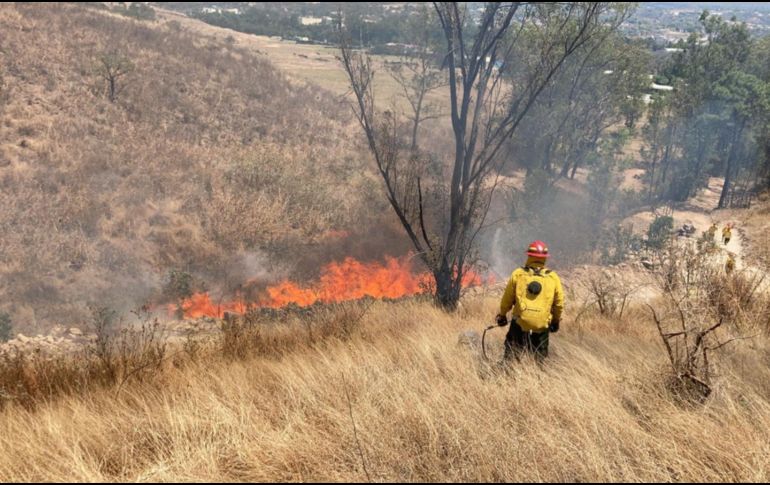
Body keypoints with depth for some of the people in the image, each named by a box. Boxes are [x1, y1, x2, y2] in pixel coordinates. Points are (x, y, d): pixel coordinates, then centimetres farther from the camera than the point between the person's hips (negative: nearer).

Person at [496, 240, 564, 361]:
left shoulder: (518, 274, -1)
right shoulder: (553, 277, 2)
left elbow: (507, 298, 5)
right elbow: (559, 303, 8)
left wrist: (502, 315, 21)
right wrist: (556, 321, 24)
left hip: (520, 321, -1)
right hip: (542, 324, 1)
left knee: (511, 351, 8)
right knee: (541, 355, 13)